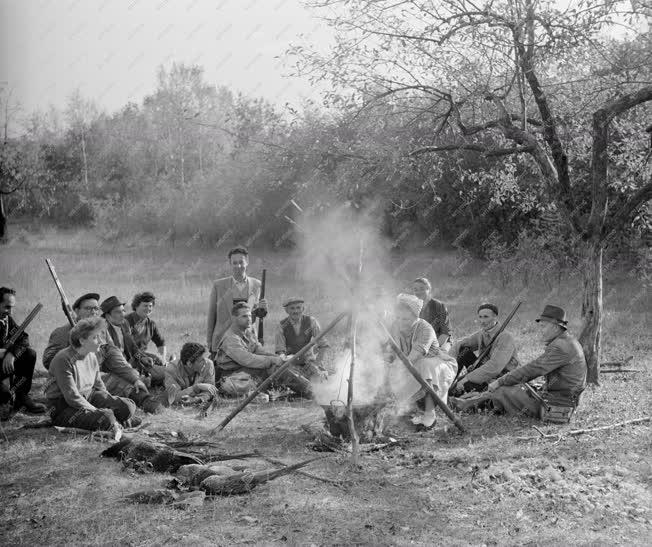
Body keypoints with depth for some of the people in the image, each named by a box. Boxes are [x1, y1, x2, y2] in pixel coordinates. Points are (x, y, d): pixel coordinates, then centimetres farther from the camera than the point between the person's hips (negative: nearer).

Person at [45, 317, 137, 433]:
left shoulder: (91, 357, 5)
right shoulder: (63, 360, -20)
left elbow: (99, 387, 14)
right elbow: (72, 397, -24)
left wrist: (113, 402, -3)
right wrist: (100, 413, -24)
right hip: (64, 408, -7)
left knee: (128, 406, -11)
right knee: (106, 419, -30)